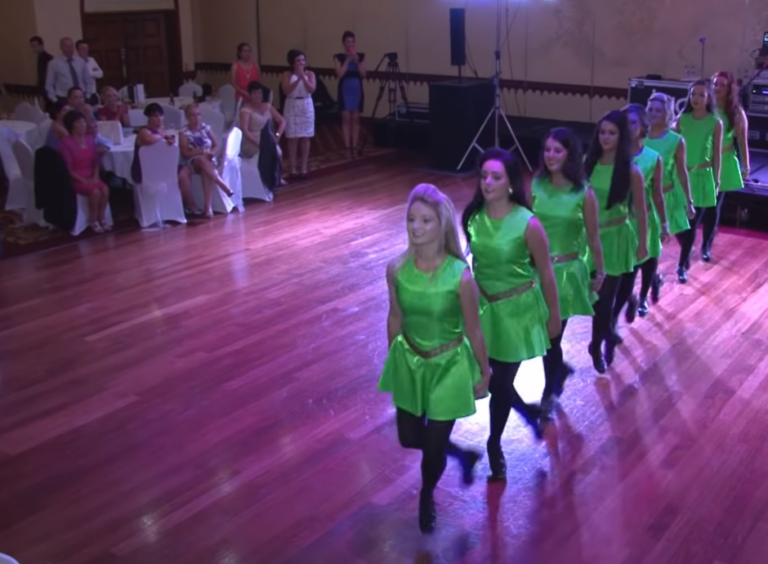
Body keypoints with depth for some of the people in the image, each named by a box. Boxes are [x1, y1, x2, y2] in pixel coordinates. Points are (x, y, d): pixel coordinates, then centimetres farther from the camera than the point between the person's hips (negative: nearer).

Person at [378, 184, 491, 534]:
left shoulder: (461, 277, -26)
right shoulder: (396, 270, -16)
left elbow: (473, 332, -13)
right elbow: (395, 318, 1)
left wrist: (483, 374, -2)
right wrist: (392, 359, 12)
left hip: (448, 366, -4)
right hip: (409, 361, 4)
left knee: (434, 445, 9)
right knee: (409, 438, 18)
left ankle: (427, 498, 44)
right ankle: (463, 454, 49)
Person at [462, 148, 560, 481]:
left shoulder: (528, 224, -21)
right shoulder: (472, 216, -8)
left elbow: (546, 274, -10)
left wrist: (554, 316, -3)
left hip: (515, 309, -4)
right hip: (482, 305, 4)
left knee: (502, 381, 7)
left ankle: (495, 444, 33)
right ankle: (527, 411, 39)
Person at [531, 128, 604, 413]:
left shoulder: (584, 193, -12)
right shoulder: (536, 185, -4)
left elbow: (593, 238, -3)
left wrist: (600, 273, 5)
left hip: (566, 271, -3)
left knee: (551, 336, 1)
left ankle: (549, 395, 24)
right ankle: (559, 369, 44)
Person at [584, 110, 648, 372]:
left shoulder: (631, 171, -12)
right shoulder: (589, 162, -4)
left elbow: (640, 211, -4)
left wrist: (642, 244, 0)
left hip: (615, 237, -3)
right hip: (590, 235, 3)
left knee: (604, 295, 2)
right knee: (596, 293, 12)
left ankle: (597, 345, 21)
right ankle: (608, 334, 38)